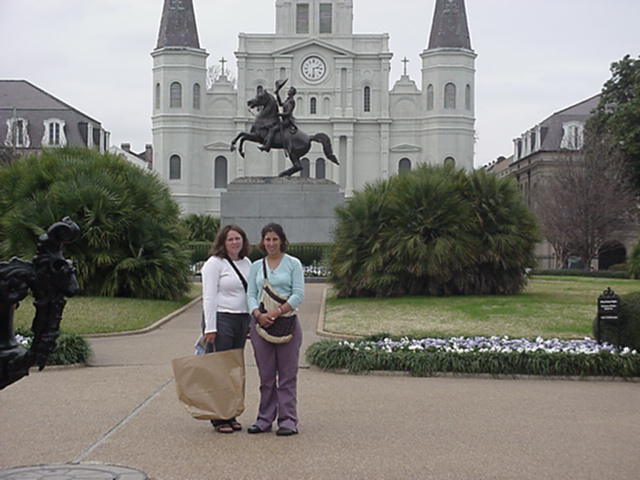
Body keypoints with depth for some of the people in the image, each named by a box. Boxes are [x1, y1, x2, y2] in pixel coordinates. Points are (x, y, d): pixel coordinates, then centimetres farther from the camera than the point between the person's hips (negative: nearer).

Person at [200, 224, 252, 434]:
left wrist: (250, 322, 14)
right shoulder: (215, 263, -6)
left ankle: (230, 415, 16)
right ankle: (218, 418, 1)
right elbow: (209, 297, -10)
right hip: (221, 320, -7)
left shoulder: (246, 263, 15)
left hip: (241, 321, 7)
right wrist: (210, 328, -15)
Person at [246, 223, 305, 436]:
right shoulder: (256, 266, 12)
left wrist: (277, 312, -16)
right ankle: (265, 419, 13)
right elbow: (251, 294, 6)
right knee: (266, 375, 7)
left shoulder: (293, 264, 2)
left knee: (287, 375, -1)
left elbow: (299, 294, -5)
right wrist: (258, 314, -13)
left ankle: (288, 420, 3)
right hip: (260, 323, 3)